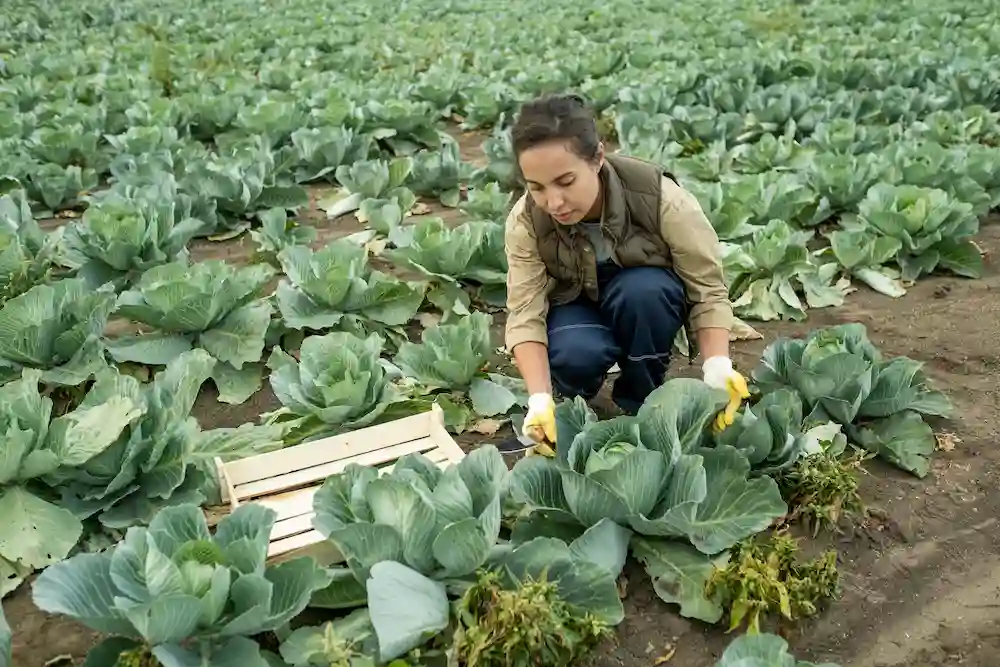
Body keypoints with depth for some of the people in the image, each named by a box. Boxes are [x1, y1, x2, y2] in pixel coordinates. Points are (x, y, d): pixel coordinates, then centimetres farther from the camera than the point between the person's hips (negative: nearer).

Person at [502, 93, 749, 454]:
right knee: (575, 355, -34)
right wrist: (540, 398, -41)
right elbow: (525, 314, -27)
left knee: (642, 289, -36)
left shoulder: (661, 199, -32)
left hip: (648, 295, 0)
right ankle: (570, 400, 3)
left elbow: (708, 289, -23)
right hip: (576, 305, 0)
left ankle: (640, 403, -10)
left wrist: (717, 365, -39)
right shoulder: (525, 222, -26)